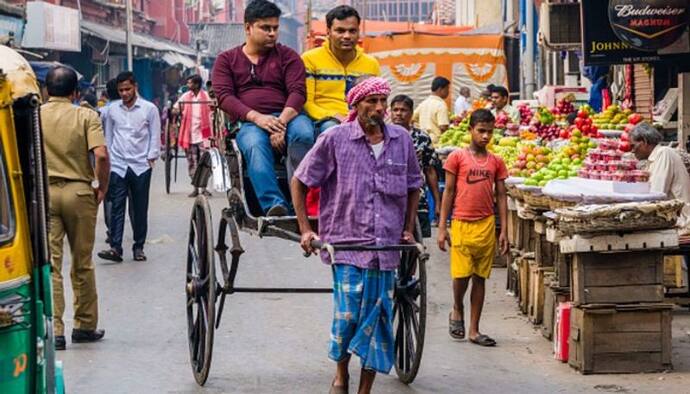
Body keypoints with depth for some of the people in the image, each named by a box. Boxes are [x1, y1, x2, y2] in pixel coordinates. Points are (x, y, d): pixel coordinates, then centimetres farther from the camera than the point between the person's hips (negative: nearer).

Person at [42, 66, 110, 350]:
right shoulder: (86, 116, -1)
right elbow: (101, 155, -14)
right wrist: (102, 187, -1)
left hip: (43, 193, 0)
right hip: (79, 191, 0)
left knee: (49, 263, 0)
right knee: (82, 263, 13)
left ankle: (53, 330, -6)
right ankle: (85, 326, 22)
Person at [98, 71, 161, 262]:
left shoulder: (149, 109, 0)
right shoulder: (112, 109, 7)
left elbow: (155, 136, 2)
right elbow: (108, 135, 14)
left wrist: (151, 158, -6)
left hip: (141, 166, -1)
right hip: (118, 165, 1)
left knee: (140, 209, 5)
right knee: (117, 207, -6)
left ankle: (139, 247, 13)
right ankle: (115, 247, -10)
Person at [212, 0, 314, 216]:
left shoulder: (288, 56, 17)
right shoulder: (226, 60, 17)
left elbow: (297, 92, 2)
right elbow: (224, 96, 3)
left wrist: (281, 122, -18)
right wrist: (256, 117, -15)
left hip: (287, 116, 1)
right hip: (248, 121, -1)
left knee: (303, 133, -35)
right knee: (255, 145, -37)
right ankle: (274, 204, -50)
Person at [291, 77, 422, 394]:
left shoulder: (402, 140, 6)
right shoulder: (334, 139, -5)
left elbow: (413, 186, 21)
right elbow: (299, 182, 2)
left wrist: (408, 230, 15)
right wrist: (305, 230, 0)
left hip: (386, 248, 4)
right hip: (347, 245, -4)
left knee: (378, 320, 5)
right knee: (348, 315, -10)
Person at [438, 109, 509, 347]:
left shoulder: (495, 162, 8)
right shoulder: (457, 157, 0)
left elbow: (501, 196, 10)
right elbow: (448, 192, 1)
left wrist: (504, 230, 4)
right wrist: (442, 227, -3)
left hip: (486, 225, 3)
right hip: (461, 224, -3)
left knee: (480, 277, 6)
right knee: (461, 274, -8)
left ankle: (474, 330, 13)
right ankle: (457, 311, 23)